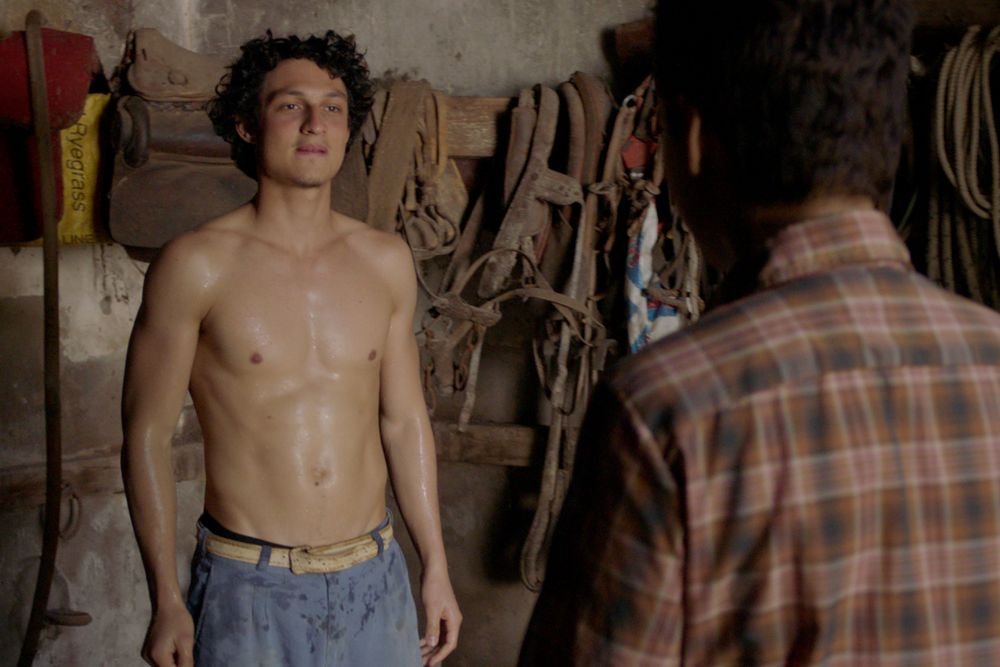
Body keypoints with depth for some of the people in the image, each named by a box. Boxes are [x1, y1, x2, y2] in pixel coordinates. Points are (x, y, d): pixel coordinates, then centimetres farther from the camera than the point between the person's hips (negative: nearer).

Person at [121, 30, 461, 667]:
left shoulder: (386, 261, 2)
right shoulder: (197, 264, -9)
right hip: (249, 586, -3)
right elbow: (147, 434, -6)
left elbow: (405, 419, 9)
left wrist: (436, 568, 10)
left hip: (375, 578, 4)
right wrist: (166, 599, -7)